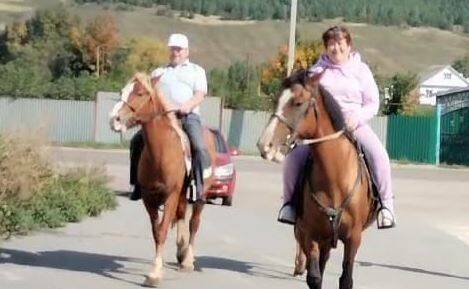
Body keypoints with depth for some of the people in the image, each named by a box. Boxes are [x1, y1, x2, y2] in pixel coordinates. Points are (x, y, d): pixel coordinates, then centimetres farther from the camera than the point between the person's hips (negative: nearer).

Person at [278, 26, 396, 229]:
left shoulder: (361, 70, 9)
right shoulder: (317, 70, 11)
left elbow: (373, 103, 6)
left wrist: (357, 118, -13)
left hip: (354, 124, -1)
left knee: (378, 154, -28)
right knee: (294, 155, -23)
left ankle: (386, 204, -18)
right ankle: (290, 201, -7)